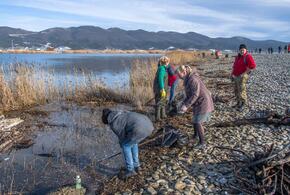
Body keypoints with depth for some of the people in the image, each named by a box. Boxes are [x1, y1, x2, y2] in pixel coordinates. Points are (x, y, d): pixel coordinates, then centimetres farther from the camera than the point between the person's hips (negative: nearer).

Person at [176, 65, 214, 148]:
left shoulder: (193, 79, -23)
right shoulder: (187, 80, 9)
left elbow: (195, 95, -28)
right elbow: (189, 95, 12)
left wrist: (186, 106, -29)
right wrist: (183, 104, 1)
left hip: (203, 103, -10)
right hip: (198, 103, 10)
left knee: (197, 122, -8)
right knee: (195, 120, 22)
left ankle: (202, 142, 4)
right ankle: (195, 135, 44)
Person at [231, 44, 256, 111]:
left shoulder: (248, 56, -11)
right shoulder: (238, 56, 15)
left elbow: (253, 66, -20)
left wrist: (244, 73, -19)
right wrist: (232, 74, 14)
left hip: (242, 76, -8)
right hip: (236, 76, 8)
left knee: (241, 90, -10)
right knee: (236, 90, 12)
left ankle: (244, 104, 3)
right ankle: (239, 103, 23)